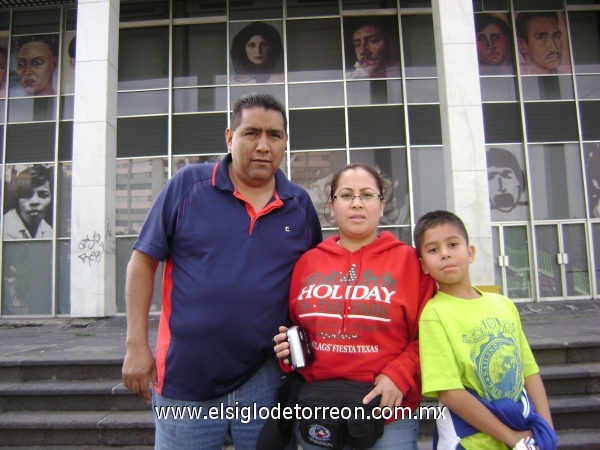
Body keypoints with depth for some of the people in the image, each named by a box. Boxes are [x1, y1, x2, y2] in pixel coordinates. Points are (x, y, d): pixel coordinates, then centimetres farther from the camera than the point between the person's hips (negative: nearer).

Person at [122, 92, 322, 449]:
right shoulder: (188, 185, -6)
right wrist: (137, 346, -6)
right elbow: (143, 262, -3)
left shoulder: (301, 204, 2)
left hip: (266, 380, 2)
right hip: (186, 378, -1)